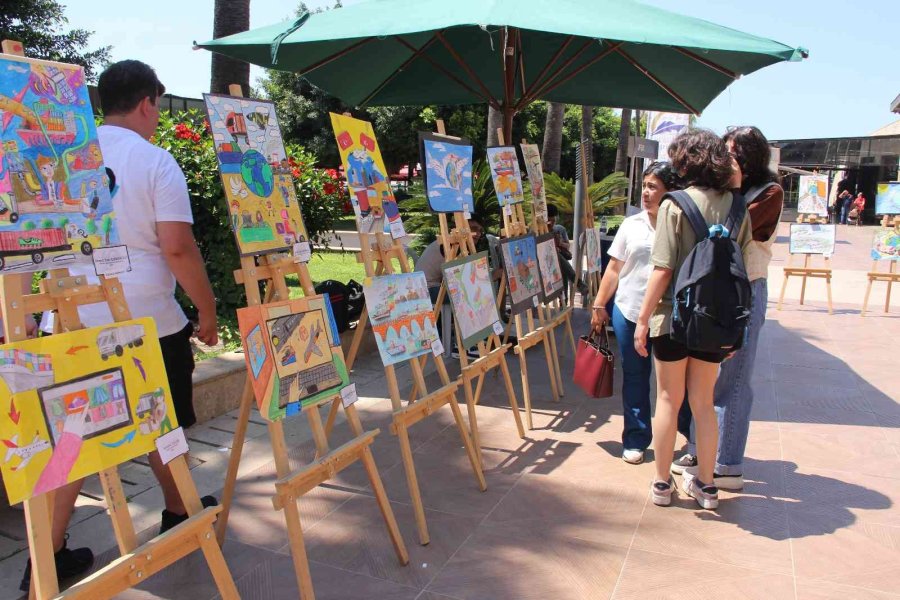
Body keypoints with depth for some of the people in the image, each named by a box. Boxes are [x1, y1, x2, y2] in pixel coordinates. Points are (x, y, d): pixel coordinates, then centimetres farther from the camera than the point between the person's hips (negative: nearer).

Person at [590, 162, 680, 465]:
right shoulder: (631, 225, 7)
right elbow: (614, 269, 11)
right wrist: (599, 305, 10)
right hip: (628, 312, 3)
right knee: (634, 377, 11)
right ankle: (635, 440, 23)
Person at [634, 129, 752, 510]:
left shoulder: (674, 205, -11)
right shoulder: (737, 208, 1)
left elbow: (663, 269, -15)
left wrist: (643, 318, -7)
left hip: (674, 317, -3)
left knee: (669, 399, 11)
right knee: (703, 402, 16)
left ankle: (662, 484, 21)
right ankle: (705, 485, 26)